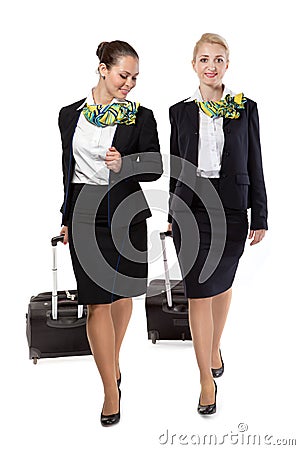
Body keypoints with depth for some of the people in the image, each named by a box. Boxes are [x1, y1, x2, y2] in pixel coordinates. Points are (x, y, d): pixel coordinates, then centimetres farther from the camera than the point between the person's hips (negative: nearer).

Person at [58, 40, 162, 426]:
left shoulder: (141, 117, -2)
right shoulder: (70, 115, 5)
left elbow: (154, 169, -1)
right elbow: (68, 169, 13)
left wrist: (123, 166, -21)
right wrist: (67, 218, 16)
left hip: (126, 213, 0)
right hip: (85, 213, 1)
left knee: (121, 293, 14)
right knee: (97, 302, -3)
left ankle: (112, 362, 39)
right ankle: (111, 391, 5)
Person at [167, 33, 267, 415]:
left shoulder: (245, 109, 2)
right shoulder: (181, 111, 4)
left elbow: (254, 165, 2)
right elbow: (176, 165, 9)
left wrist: (259, 217, -1)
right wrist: (173, 213, 11)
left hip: (231, 208, 1)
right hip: (191, 208, 0)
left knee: (222, 283, 15)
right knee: (199, 291, -3)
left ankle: (215, 348, 39)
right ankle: (207, 380, 5)